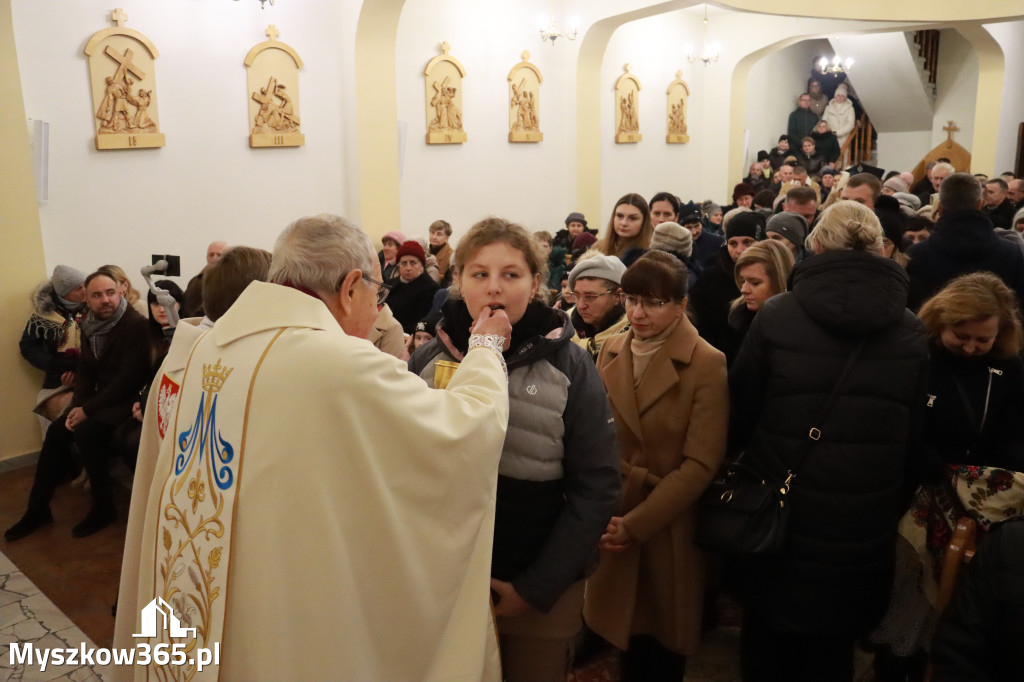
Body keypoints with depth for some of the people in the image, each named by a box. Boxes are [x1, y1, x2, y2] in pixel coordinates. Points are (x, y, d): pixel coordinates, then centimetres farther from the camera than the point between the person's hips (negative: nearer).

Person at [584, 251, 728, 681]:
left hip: (668, 527, -3)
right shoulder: (611, 352, 2)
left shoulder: (707, 364, -12)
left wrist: (637, 523, -18)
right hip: (612, 522, 4)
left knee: (663, 642, 13)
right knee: (625, 630, 16)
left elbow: (701, 463, -15)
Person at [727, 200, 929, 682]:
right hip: (864, 532, 2)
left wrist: (744, 461, 12)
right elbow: (916, 432, 1)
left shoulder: (775, 316, -13)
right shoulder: (912, 333, -7)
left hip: (780, 517, -1)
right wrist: (890, 504, 15)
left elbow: (740, 412, -7)